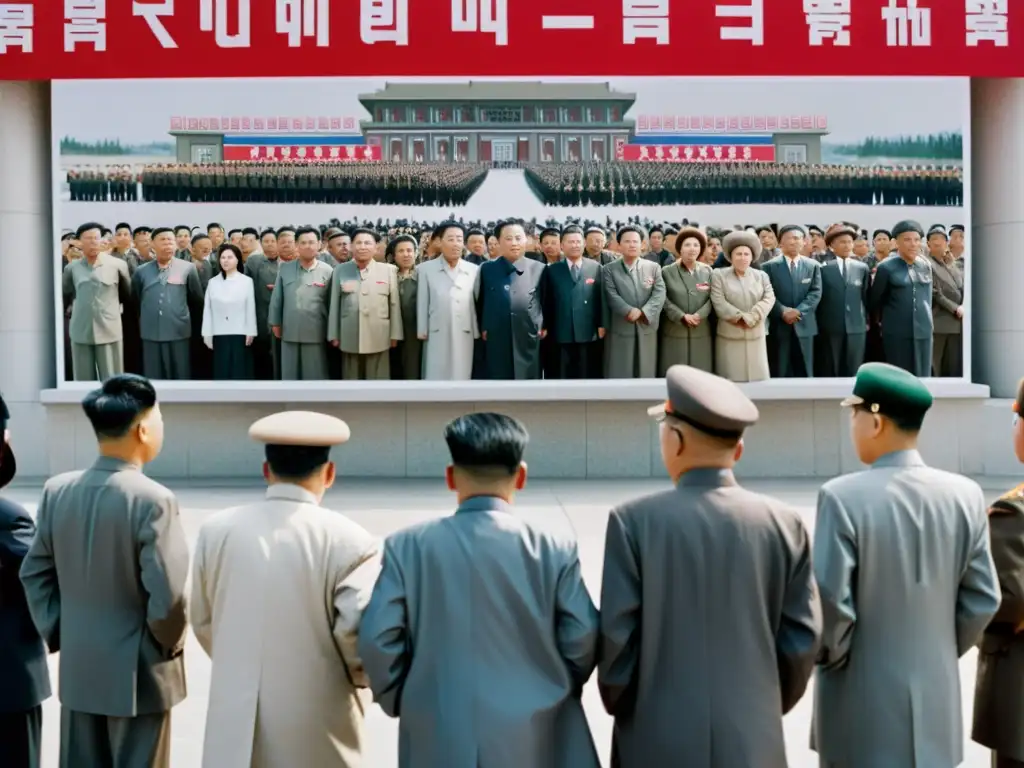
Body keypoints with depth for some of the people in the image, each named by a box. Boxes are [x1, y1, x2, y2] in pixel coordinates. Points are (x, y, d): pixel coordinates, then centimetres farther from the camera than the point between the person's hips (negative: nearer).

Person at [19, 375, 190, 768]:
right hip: (137, 674, -5)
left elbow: (34, 573, 5)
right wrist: (169, 645, -3)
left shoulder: (57, 490, -2)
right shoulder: (153, 500, -20)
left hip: (77, 669, 6)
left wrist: (57, 634, 13)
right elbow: (167, 596, -21)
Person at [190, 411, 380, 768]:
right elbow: (358, 633, -14)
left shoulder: (217, 531, -1)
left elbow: (203, 622, 9)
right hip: (316, 726, -2)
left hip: (236, 722, 3)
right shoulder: (349, 541, -12)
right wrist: (362, 677, 9)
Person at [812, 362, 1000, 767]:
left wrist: (829, 658, 0)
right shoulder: (964, 494, -3)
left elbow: (829, 603, -18)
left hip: (862, 705, -4)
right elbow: (982, 601, 1)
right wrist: (941, 653, 15)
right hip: (937, 701, 4)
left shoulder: (843, 496, -17)